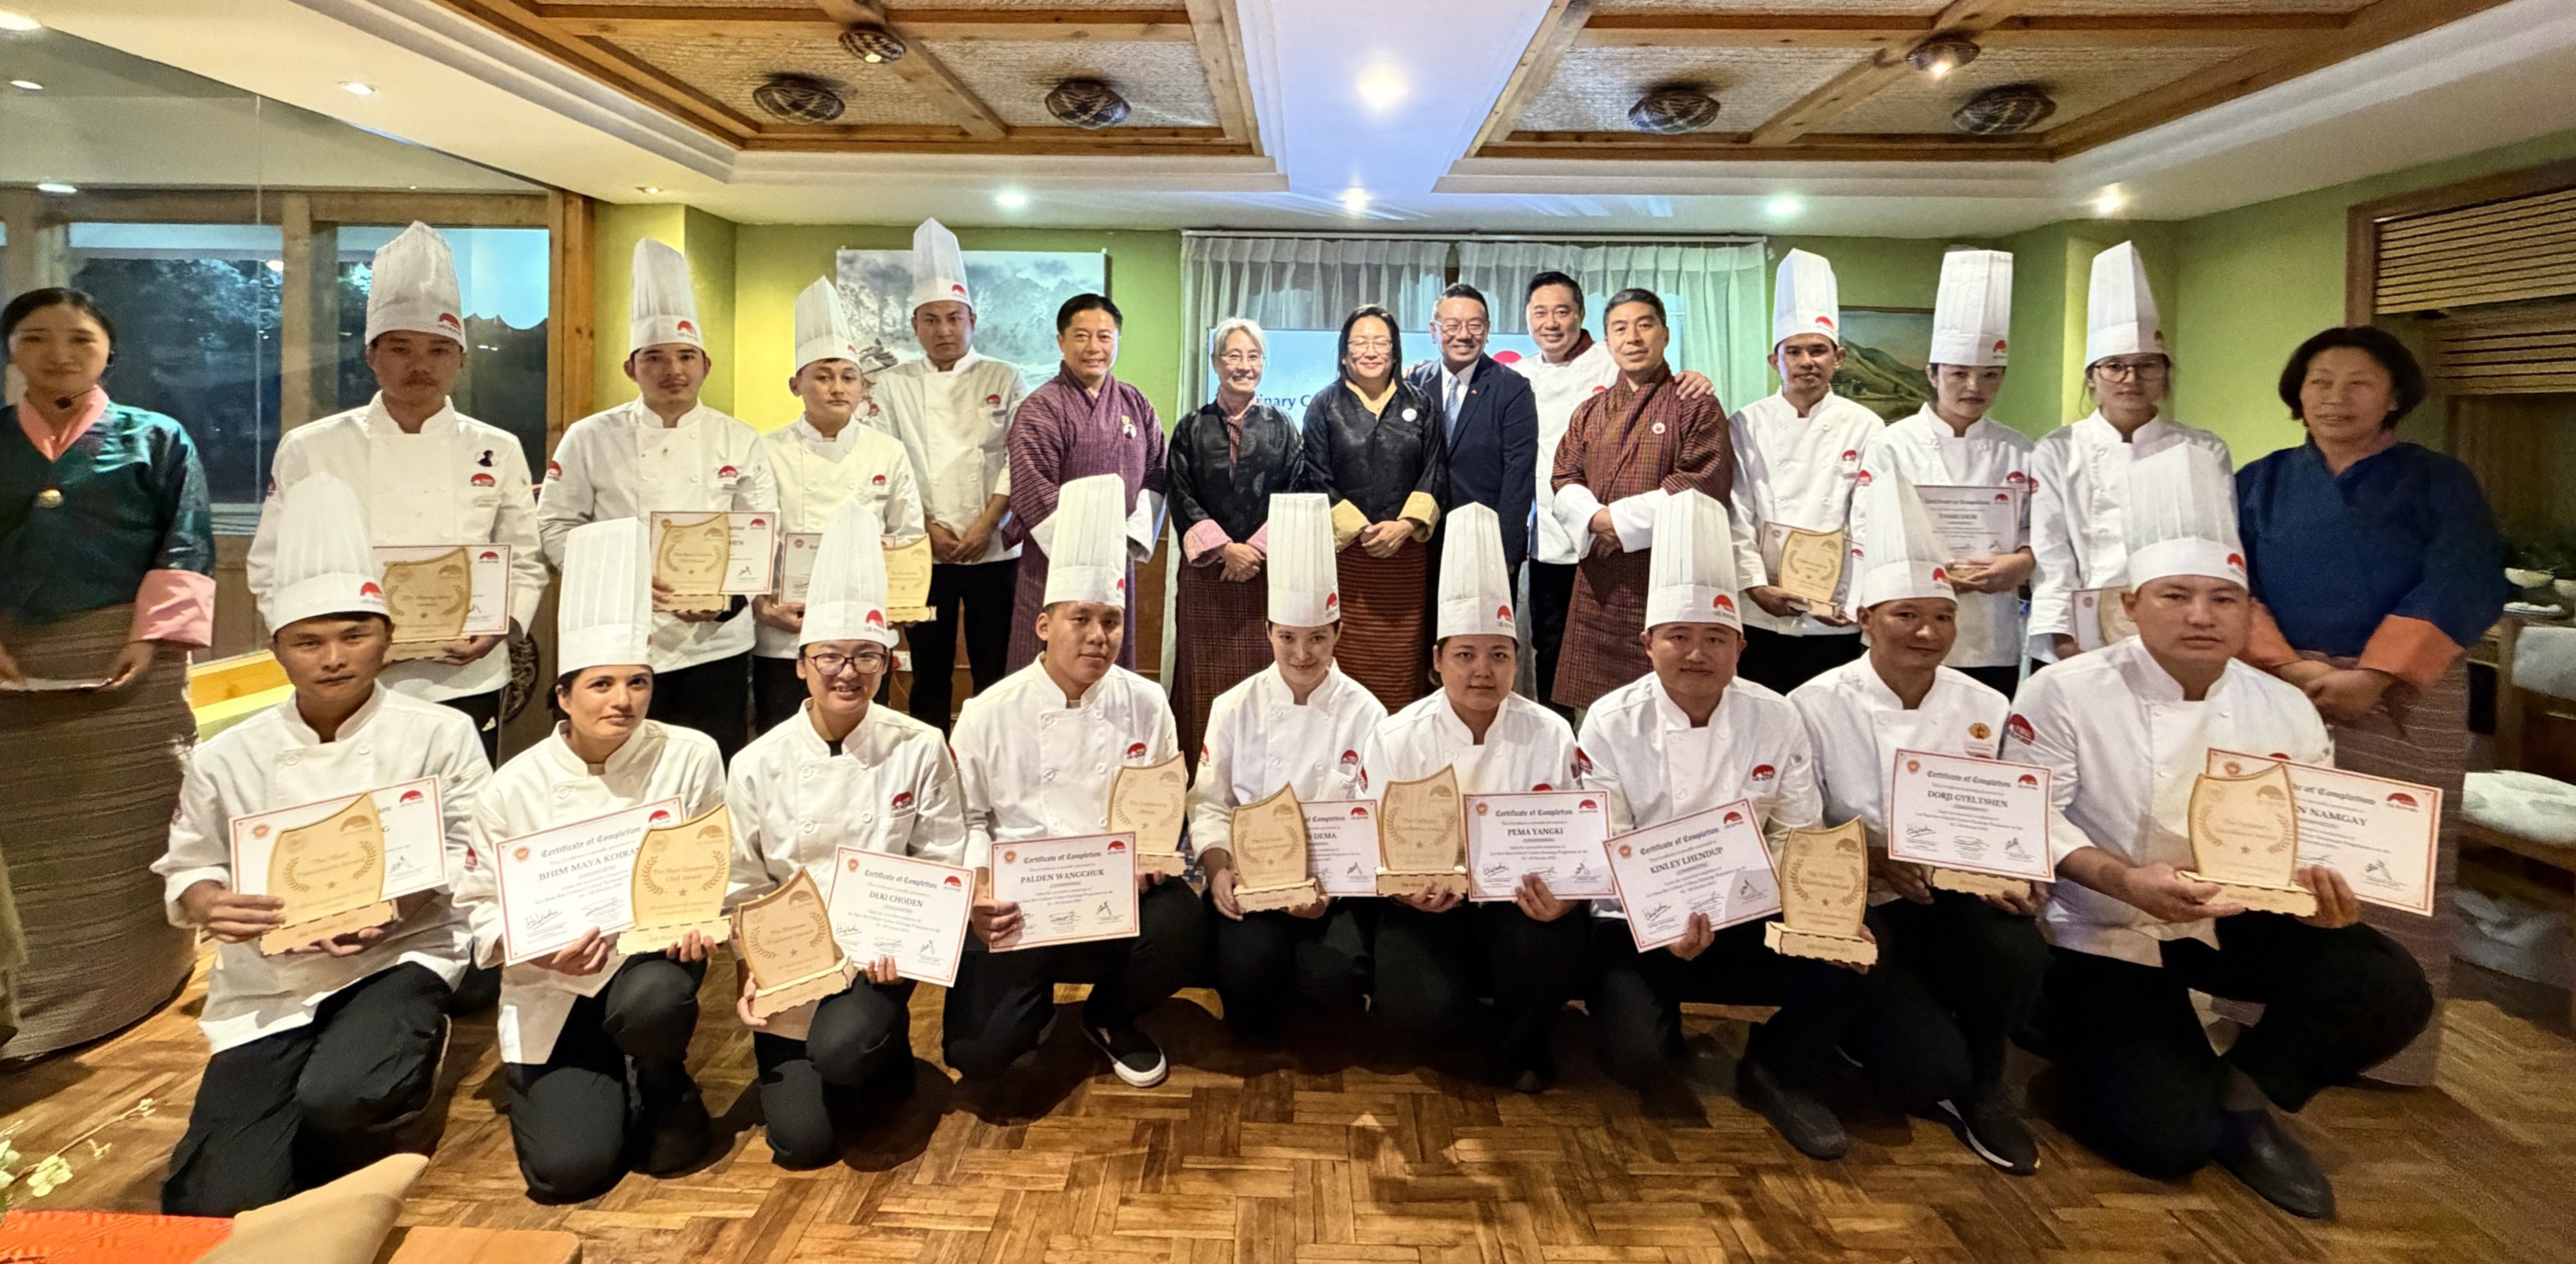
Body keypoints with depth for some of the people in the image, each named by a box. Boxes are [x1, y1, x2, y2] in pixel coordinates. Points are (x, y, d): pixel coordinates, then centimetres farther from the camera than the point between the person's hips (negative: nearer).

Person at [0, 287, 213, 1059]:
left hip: (128, 659, -2)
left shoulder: (157, 439, 3)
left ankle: (138, 983, 16)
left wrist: (152, 637, -12)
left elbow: (185, 550, -2)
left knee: (132, 827, 3)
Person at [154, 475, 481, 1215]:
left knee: (341, 1098, -34)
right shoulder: (227, 759, 2)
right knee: (222, 1209, -9)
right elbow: (187, 871, 10)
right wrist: (210, 905, -12)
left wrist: (396, 904, -21)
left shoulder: (439, 735, -5)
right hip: (268, 981, 3)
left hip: (397, 959, -3)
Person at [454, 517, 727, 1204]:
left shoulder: (690, 756, -11)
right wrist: (538, 949, -23)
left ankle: (663, 1088, 0)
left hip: (653, 951, 0)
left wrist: (701, 920, -24)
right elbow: (484, 906, -3)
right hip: (554, 985, 0)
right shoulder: (515, 787, -11)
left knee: (652, 1002, -38)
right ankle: (539, 1082, 27)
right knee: (570, 1168, -11)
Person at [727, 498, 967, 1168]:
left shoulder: (919, 750, -8)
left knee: (841, 1051, -31)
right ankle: (870, 1055, 25)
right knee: (802, 1140, -8)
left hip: (879, 957, -1)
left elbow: (945, 865, -3)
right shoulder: (758, 766, -5)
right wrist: (750, 974, -9)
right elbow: (743, 886, 3)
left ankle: (889, 1054, 6)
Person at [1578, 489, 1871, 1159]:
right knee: (1635, 1058, -25)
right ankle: (1658, 1024, 15)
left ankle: (1777, 1074, 9)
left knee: (1847, 972, -23)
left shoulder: (1776, 720, -2)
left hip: (1751, 921, 3)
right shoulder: (1611, 724, -10)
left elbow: (1801, 840, 3)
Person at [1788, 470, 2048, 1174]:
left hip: (1954, 904, 4)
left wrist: (2010, 879, -15)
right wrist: (1867, 858, -25)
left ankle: (1981, 1089, 0)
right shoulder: (1816, 707, -9)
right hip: (1858, 912, -3)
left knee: (2019, 950, -32)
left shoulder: (1986, 710, 3)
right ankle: (1942, 1082, 18)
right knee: (1932, 1065, -24)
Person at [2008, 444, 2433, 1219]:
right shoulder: (2065, 695, -16)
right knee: (2166, 1140, -15)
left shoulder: (2285, 711, -1)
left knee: (2392, 992, -18)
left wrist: (2329, 890, -21)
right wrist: (2122, 881, -35)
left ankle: (2243, 1093, 8)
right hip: (2105, 935, -5)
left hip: (2238, 921, 5)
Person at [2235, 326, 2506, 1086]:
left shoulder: (2440, 483, 6)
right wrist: (2290, 667, -15)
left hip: (2404, 705, -1)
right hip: (2277, 696, 1)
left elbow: (2460, 590, -6)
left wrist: (2371, 678, -17)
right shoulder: (2260, 484, 11)